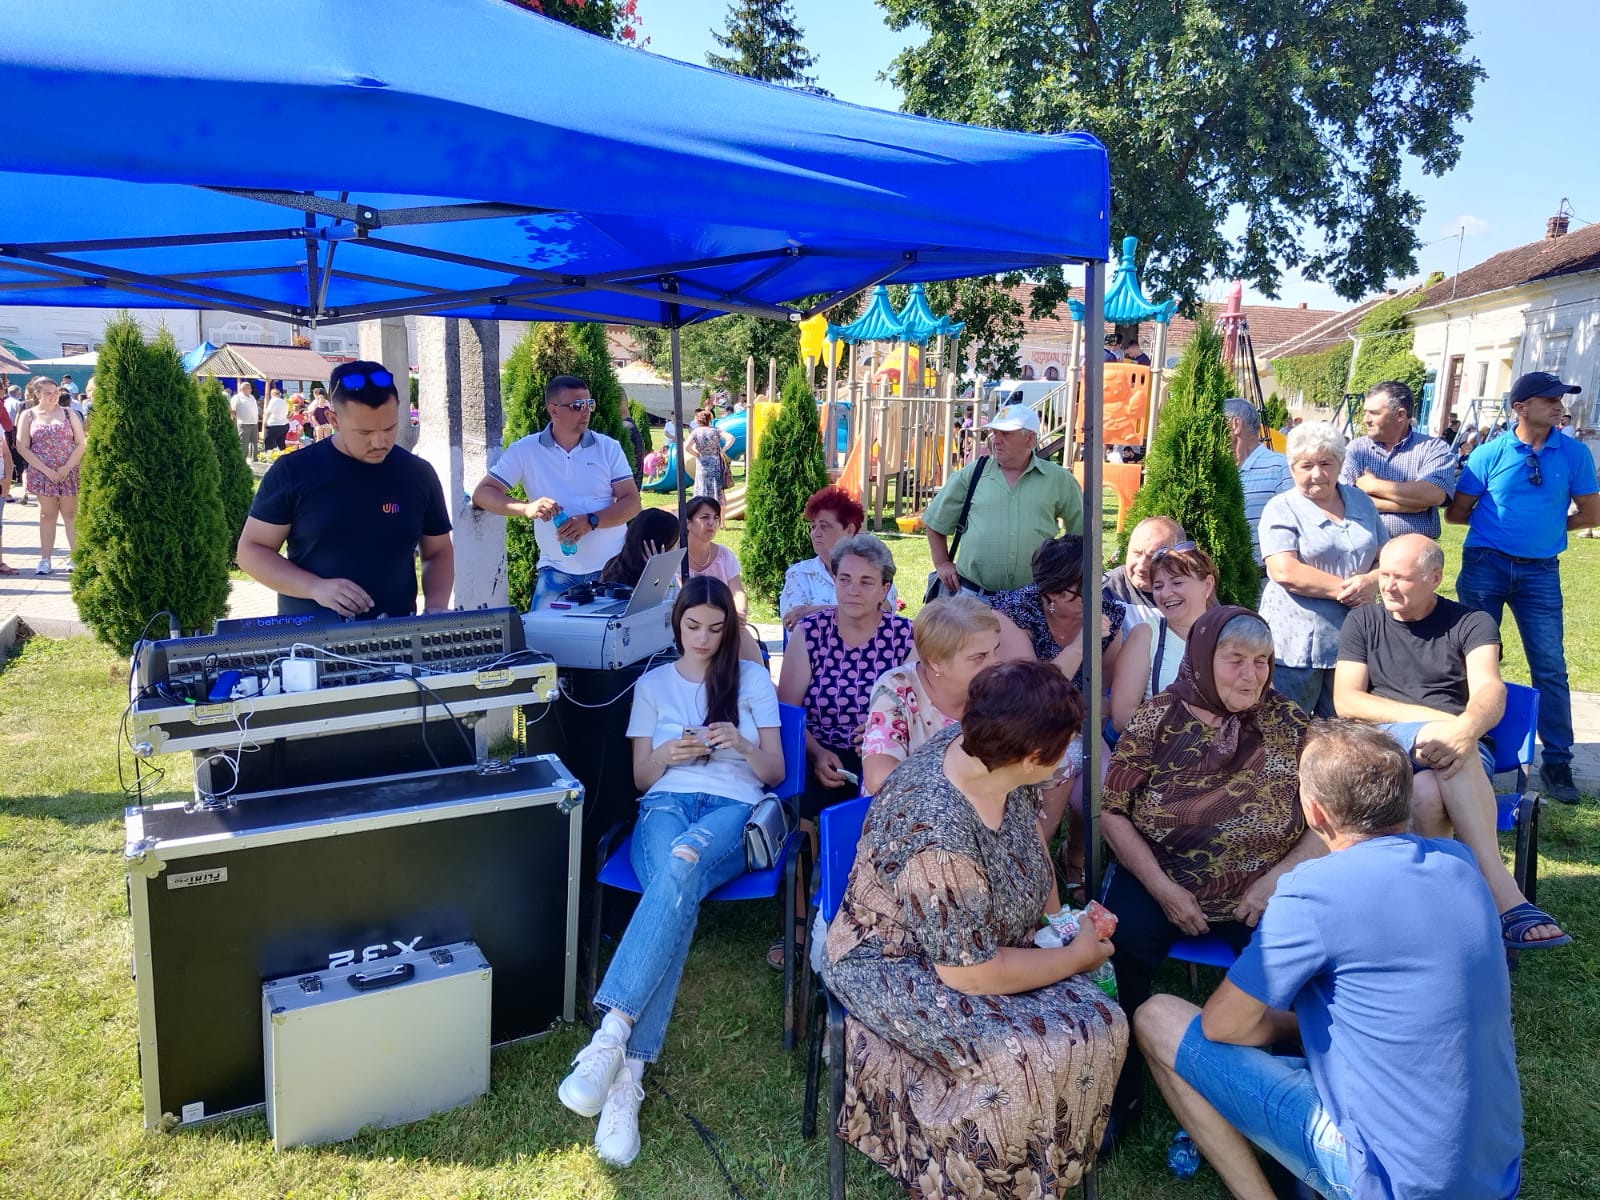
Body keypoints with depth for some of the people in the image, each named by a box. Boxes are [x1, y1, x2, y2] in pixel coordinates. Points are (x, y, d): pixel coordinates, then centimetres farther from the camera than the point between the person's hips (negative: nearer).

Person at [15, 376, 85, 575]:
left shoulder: (68, 413, 5)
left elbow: (81, 444, 1)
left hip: (69, 472, 0)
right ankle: (45, 559, 9)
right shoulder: (28, 415, 3)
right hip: (42, 474, 0)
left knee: (71, 514, 2)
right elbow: (22, 447, -2)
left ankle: (75, 557, 6)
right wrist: (46, 470, -12)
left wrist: (67, 467, -11)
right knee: (47, 515, 5)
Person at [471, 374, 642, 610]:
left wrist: (590, 521, -19)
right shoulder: (525, 451, 1)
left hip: (613, 569, 1)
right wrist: (526, 508, -20)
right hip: (557, 572, 0)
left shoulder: (609, 448, 3)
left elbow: (632, 503, -1)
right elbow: (481, 494, -2)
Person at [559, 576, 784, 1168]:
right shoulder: (652, 684, 20)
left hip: (733, 810, -1)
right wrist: (668, 753, -5)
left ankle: (610, 1035, -48)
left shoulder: (753, 678, 18)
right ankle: (629, 1073, -44)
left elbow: (774, 772, 15)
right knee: (679, 892, -37)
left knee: (682, 864, -39)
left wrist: (740, 746, -7)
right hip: (666, 804, 1)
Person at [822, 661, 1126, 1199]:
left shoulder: (988, 753, -12)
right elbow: (969, 973, -27)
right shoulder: (937, 836, -36)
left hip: (983, 937, 8)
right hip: (899, 965, -8)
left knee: (1099, 1027, -8)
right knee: (1029, 1055, -25)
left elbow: (1029, 827, 11)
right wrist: (1078, 956, -14)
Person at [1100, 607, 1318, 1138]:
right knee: (1118, 946, -26)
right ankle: (1120, 1095, 0)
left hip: (1261, 893, 1)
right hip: (1159, 880, -1)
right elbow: (1112, 811, -2)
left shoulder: (1289, 723, 1)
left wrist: (1278, 879, -12)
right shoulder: (1156, 721, -3)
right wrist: (1163, 888, -11)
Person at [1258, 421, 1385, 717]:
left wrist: (1372, 581, -8)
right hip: (1295, 643, -5)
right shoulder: (1281, 510, -4)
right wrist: (1344, 588, -15)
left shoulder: (1360, 501, 13)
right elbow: (1286, 573, -17)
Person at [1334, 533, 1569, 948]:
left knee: (1429, 796, -38)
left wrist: (1465, 729, -35)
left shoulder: (1471, 623, 11)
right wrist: (1433, 718, -11)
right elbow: (1345, 701, 2)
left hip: (1461, 750, 0)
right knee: (1425, 795, -37)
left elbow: (1490, 691, -10)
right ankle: (1503, 893, -39)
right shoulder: (1362, 623, 15)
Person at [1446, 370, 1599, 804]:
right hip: (1486, 564, -1)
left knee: (1550, 667, 1)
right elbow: (1455, 513, 2)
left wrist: (1548, 525, 8)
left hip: (1540, 571, 1)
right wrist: (1496, 522, 5)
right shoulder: (1490, 453, -3)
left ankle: (1557, 763, 11)